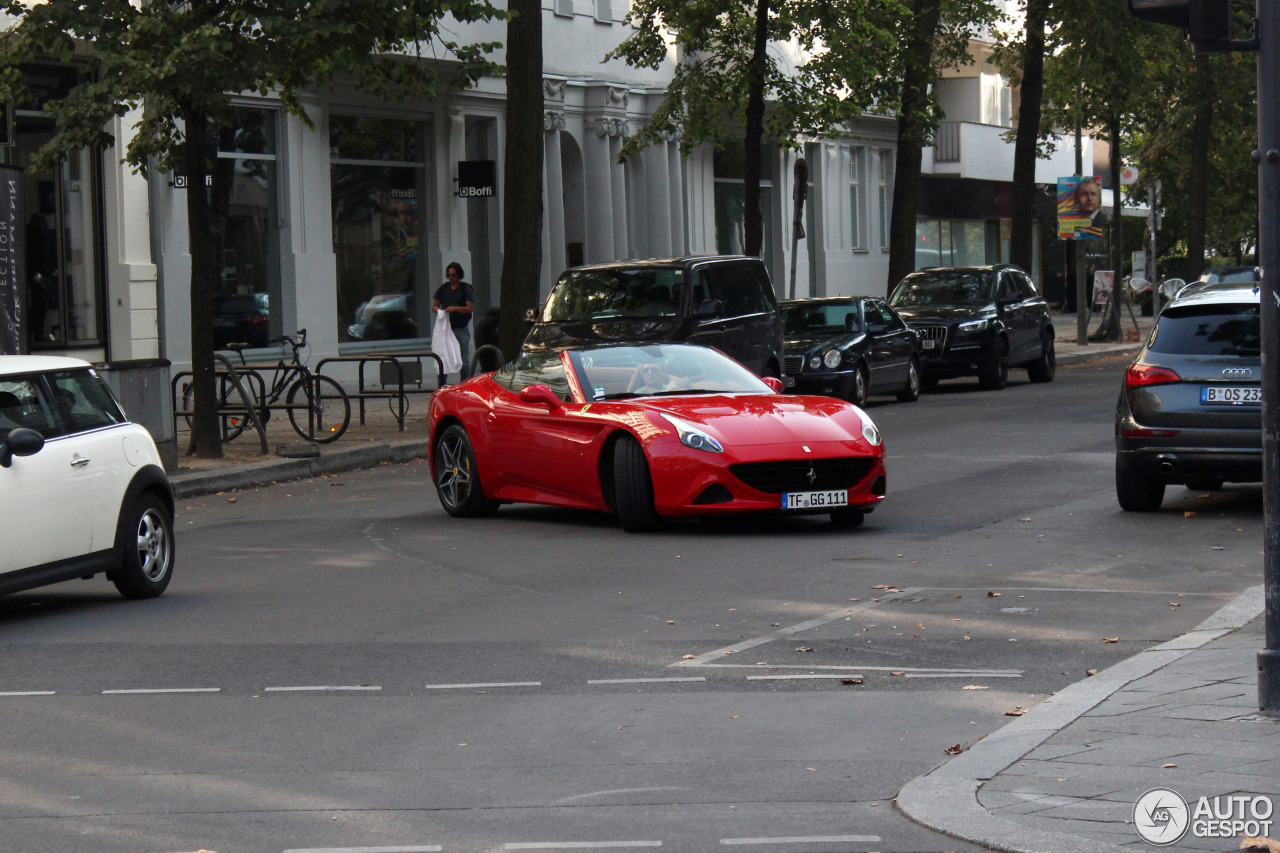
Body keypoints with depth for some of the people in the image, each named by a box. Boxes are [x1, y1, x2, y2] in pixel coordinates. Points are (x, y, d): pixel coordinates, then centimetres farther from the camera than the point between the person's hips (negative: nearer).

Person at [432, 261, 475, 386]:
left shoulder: (465, 288, 0)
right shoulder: (443, 288, 12)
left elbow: (470, 308, -10)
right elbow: (434, 306, 13)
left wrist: (455, 308, -24)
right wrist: (438, 310, -11)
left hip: (461, 329, -3)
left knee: (463, 360, -1)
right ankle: (441, 387, 1)